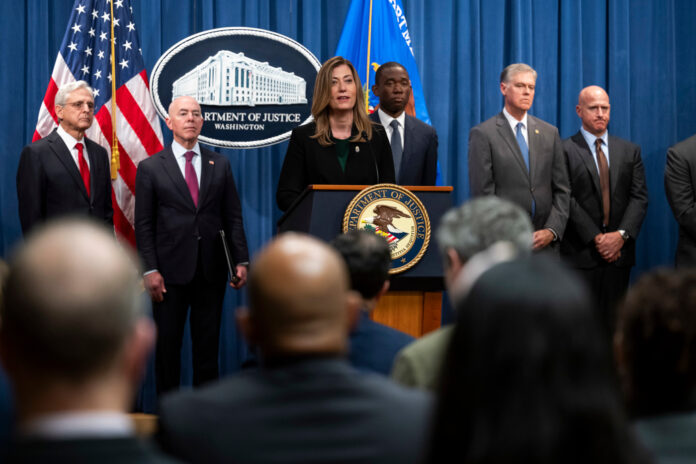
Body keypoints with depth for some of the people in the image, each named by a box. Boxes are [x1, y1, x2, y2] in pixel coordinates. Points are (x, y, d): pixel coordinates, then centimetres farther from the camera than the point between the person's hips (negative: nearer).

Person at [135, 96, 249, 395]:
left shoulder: (220, 165, 10)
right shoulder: (150, 168, 3)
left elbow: (233, 217, 9)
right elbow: (143, 225, -1)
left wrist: (241, 261, 0)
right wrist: (150, 270, -10)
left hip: (212, 271, 2)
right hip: (171, 272, -2)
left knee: (208, 347, 7)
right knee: (167, 347, 5)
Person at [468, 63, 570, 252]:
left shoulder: (550, 133, 12)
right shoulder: (483, 134, -2)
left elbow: (562, 189, 11)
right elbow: (482, 193, -6)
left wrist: (552, 230, -3)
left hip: (544, 242, 4)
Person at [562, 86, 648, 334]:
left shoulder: (630, 151, 12)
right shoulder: (565, 150, -1)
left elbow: (639, 197, 6)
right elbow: (567, 199, -7)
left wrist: (621, 234, -9)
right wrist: (596, 238, -13)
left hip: (619, 250, 4)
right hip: (581, 253, -3)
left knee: (614, 325, 6)